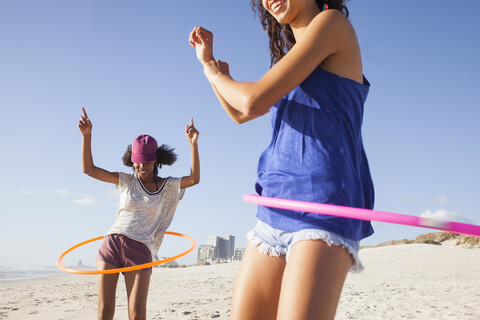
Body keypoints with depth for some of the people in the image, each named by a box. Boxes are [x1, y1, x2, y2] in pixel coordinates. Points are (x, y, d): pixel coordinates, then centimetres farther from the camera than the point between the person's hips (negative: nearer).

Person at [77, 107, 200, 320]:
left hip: (140, 250, -1)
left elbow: (194, 179, -6)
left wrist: (193, 143, -14)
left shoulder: (167, 186, 8)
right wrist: (87, 135, -1)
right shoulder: (125, 181, 10)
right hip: (111, 244, 2)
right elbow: (88, 169, 8)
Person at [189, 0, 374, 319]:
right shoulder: (292, 58, 23)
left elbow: (254, 101, -11)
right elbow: (240, 114, 33)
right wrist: (208, 60, 26)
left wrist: (217, 76, 9)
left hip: (324, 205, -8)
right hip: (277, 208, 8)